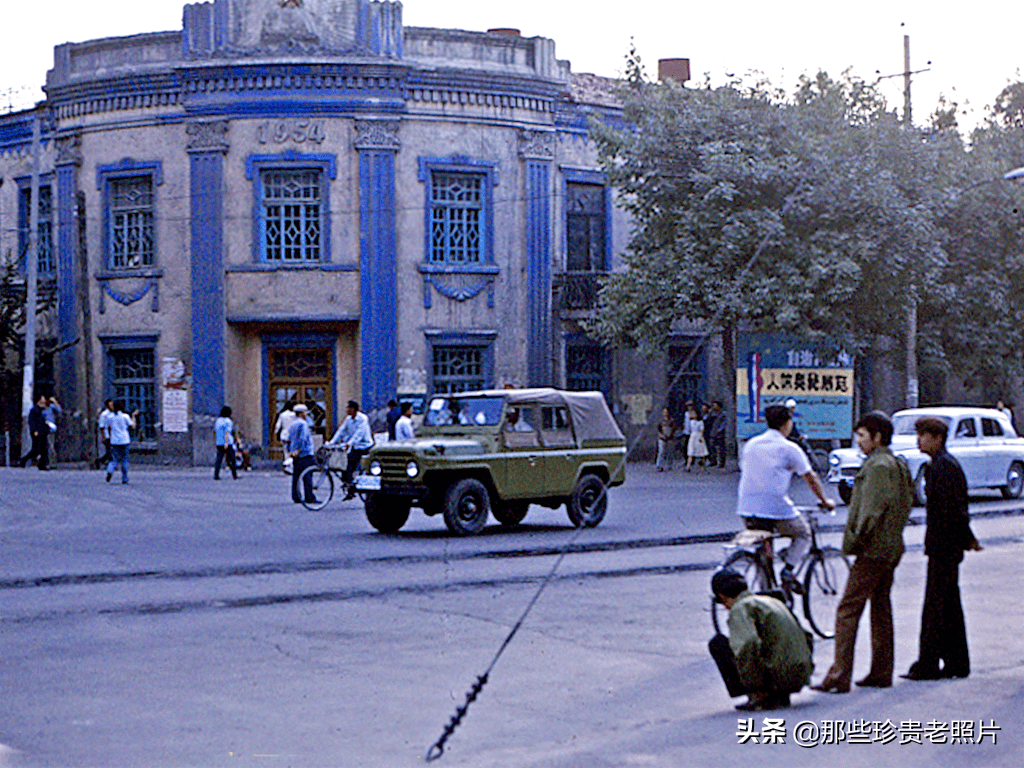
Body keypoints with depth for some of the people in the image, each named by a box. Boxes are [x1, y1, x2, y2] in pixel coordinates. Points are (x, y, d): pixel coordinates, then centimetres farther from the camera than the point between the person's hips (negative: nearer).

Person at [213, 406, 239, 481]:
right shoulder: (228, 421, -10)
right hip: (228, 443, -6)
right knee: (231, 459, 5)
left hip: (219, 443, 6)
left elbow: (214, 431, 24)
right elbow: (227, 432, -20)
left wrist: (214, 438, 41)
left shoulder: (218, 420, 11)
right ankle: (235, 475, 11)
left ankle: (216, 475, -9)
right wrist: (226, 443, -26)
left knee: (219, 459, 1)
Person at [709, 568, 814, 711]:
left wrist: (754, 687, -15)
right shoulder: (774, 601, 22)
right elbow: (806, 636, 26)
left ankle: (757, 696, -1)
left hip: (775, 677, -8)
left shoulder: (739, 609, -4)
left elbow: (747, 645, -23)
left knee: (717, 643, 6)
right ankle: (780, 697, 13)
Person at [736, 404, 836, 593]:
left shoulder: (751, 444, 15)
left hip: (747, 508, 5)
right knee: (803, 535, 18)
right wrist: (825, 501, 16)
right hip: (776, 507, -5)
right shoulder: (789, 448, -2)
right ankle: (788, 570, 0)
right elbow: (811, 479, 2)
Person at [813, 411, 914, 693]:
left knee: (848, 610, -9)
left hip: (873, 550, -10)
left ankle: (839, 677, -11)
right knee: (881, 608, 16)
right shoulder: (898, 465, 15)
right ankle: (881, 672, 21)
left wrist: (855, 540, -16)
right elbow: (908, 501, 20)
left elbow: (871, 509, -22)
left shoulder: (878, 466, -16)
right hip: (891, 548, 10)